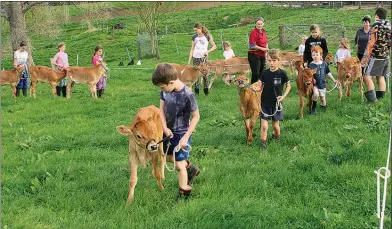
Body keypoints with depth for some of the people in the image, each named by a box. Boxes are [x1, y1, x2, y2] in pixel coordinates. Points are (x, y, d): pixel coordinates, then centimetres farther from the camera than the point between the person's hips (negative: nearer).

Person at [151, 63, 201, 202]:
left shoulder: (187, 95, -29)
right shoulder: (165, 90, -11)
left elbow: (196, 116, -20)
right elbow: (161, 108, 0)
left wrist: (186, 137, -21)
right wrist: (165, 127, -14)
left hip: (181, 133, -7)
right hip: (169, 130, 7)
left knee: (179, 164, 2)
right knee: (168, 157, 23)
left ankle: (184, 193, 21)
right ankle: (191, 169, 46)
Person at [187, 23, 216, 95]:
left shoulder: (207, 36, -1)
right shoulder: (194, 37, 9)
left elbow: (214, 46, 5)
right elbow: (192, 49, 12)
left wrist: (208, 51, -11)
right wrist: (189, 60, 7)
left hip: (203, 57, -3)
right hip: (195, 57, 3)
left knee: (204, 73, -6)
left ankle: (206, 90, 2)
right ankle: (196, 91, 5)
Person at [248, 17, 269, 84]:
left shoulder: (263, 32, 11)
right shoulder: (253, 32, -13)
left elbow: (266, 42, 22)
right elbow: (252, 46, -19)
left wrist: (266, 51, 6)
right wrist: (262, 49, -19)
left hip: (262, 55, 8)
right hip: (254, 55, -8)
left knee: (262, 72, 13)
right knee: (256, 74, -8)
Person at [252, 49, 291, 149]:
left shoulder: (282, 73, -11)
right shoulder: (264, 73, -5)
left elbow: (288, 86, 2)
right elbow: (261, 86, 1)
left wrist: (283, 96, -11)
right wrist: (255, 88, -21)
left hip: (276, 104, -1)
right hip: (265, 103, 1)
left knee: (275, 125, 13)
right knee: (264, 126, -4)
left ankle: (277, 136, 42)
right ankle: (263, 143, 10)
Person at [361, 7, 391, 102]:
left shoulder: (376, 26, -13)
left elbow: (371, 42, -16)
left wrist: (365, 58, -14)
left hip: (376, 56, -8)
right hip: (386, 57, 8)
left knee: (367, 75, -7)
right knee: (381, 76, 16)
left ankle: (372, 98, -16)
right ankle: (380, 96, 17)